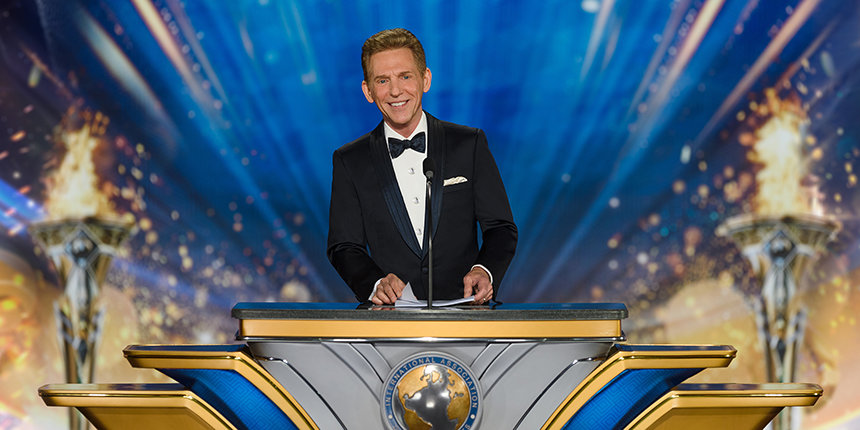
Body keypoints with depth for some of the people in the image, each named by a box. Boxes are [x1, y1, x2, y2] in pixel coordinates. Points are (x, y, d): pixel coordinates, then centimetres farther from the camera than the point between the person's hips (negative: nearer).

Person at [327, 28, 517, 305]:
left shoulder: (470, 144, 10)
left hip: (464, 311, 1)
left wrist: (484, 270, -12)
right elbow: (344, 247, 7)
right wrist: (377, 283, -14)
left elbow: (501, 228, 10)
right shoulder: (349, 162, 11)